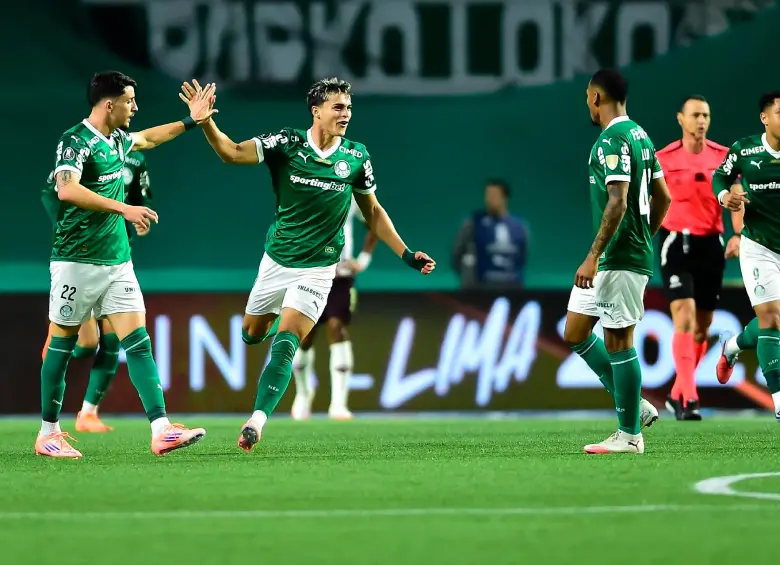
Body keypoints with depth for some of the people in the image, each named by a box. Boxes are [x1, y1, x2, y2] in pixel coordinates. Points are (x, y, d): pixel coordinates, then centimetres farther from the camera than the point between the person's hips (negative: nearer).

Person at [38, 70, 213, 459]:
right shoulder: (76, 141, -15)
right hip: (77, 262, -7)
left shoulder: (117, 139, 11)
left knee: (138, 342, -5)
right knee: (62, 345, 5)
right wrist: (123, 209, -38)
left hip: (117, 261, 7)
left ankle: (161, 430, -14)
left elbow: (146, 139, 36)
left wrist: (190, 121, 35)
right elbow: (67, 189, -34)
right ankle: (48, 433, 16)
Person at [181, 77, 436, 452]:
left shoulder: (357, 158, -5)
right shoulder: (287, 145, -11)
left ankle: (257, 421, -23)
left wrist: (406, 254, 5)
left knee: (285, 342, -19)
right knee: (252, 335, 17)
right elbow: (231, 152, -22)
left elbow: (372, 211, 10)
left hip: (317, 269, -1)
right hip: (276, 262, 2)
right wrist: (204, 121, -39)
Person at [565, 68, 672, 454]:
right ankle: (634, 406, 16)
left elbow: (618, 202, -23)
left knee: (618, 342, -4)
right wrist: (643, 238, 27)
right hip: (628, 254, 10)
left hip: (619, 261, -10)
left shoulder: (613, 140, -16)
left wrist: (593, 256, -23)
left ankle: (630, 434, 1)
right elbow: (663, 198, 19)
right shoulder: (639, 136, 15)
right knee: (574, 334, 14)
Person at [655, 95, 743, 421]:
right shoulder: (664, 159, -1)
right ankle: (689, 399, -21)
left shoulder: (723, 156, 4)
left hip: (710, 244, 3)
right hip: (677, 241, -3)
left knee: (702, 327, 8)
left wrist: (738, 234, -18)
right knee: (684, 319, -17)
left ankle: (677, 395, 25)